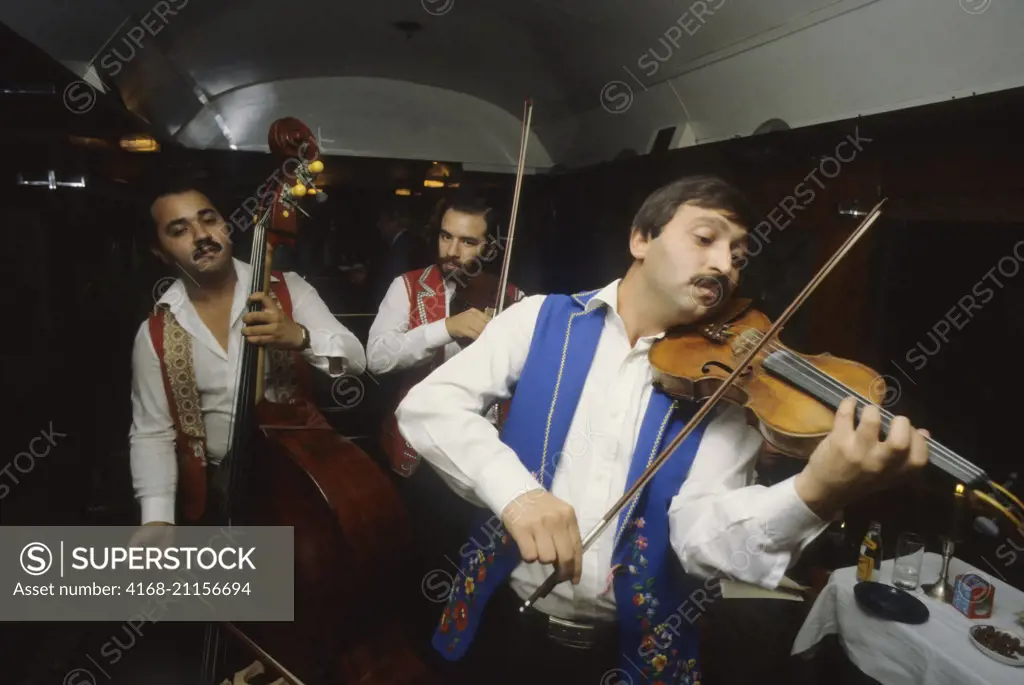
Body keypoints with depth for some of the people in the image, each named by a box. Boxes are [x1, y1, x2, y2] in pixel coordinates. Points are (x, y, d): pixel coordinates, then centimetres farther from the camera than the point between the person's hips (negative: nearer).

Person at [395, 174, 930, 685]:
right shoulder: (542, 320, -4)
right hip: (504, 622, 0)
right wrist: (516, 488, -27)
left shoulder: (722, 387, -4)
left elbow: (702, 534, -16)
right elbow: (426, 405, -12)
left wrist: (812, 495, -34)